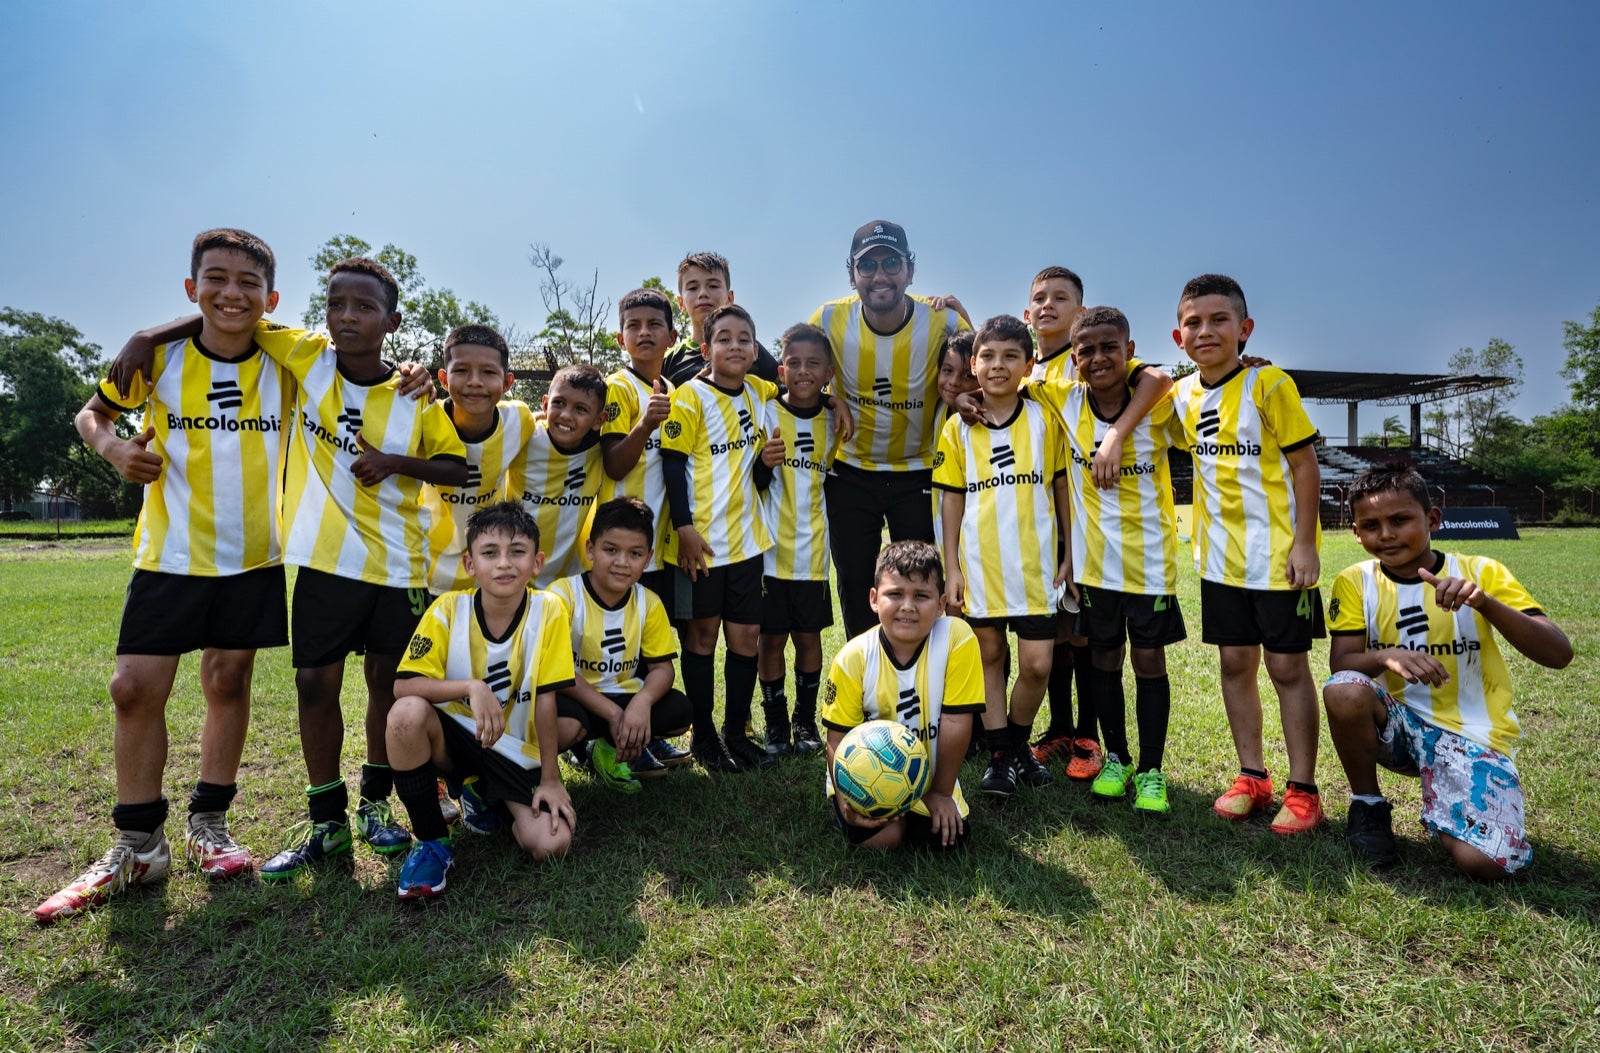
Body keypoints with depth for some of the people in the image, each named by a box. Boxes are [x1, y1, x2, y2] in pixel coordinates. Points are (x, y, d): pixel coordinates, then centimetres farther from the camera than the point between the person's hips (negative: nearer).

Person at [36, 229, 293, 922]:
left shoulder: (287, 364, -5)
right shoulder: (157, 355, -4)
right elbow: (92, 412, 10)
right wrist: (112, 447, -12)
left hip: (255, 556, 0)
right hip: (169, 555, 1)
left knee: (228, 682, 8)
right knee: (135, 689, 0)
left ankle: (209, 826, 24)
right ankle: (137, 846, 17)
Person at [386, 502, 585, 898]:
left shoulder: (548, 610, -15)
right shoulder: (448, 609, -14)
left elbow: (546, 699, -11)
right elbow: (402, 686, -20)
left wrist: (550, 779, -8)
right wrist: (472, 687, -35)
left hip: (516, 750, 1)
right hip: (454, 736, 0)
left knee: (552, 843, -18)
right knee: (407, 713, -33)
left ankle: (489, 798, 18)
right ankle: (431, 840, -11)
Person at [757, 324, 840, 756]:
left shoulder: (834, 422, 4)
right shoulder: (764, 413, -5)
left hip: (813, 550, 2)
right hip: (769, 549, -2)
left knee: (809, 636, 10)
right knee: (771, 638, 5)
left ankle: (806, 720, 26)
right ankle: (776, 723, 20)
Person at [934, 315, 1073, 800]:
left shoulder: (1044, 420, 1)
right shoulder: (958, 428, 2)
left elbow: (1062, 488, 5)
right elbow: (952, 498, 4)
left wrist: (1069, 555, 3)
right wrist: (951, 567, 1)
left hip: (1034, 563, 0)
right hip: (979, 564, 1)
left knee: (1037, 664, -1)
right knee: (989, 655, 9)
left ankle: (1018, 741, 26)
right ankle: (1000, 754, 23)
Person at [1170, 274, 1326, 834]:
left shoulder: (1269, 383, -12)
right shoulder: (1183, 395, 3)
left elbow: (1304, 463, -12)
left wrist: (1305, 544, -15)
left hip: (1278, 551, -5)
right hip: (1221, 555, 5)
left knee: (1288, 666, 3)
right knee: (1235, 662, 11)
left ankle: (1302, 789, 16)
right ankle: (1252, 777, 24)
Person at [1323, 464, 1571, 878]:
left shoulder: (1480, 573, -6)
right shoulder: (1355, 583, -4)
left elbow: (1558, 654, -15)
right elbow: (1341, 664, -13)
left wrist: (1484, 603, -32)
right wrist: (1386, 657, -35)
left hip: (1472, 735, -1)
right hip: (1398, 724, 1)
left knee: (1487, 862, -23)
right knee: (1344, 691, -34)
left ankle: (1444, 816, 16)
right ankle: (1368, 804, -5)